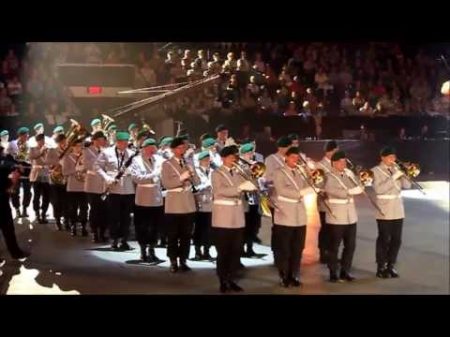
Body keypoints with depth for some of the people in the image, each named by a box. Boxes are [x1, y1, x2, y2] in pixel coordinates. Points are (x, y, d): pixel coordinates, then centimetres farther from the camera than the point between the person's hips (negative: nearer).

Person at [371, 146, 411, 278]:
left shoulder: (396, 169, 10)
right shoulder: (376, 171, -6)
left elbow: (407, 185, 2)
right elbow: (379, 189, -20)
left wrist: (403, 174, -14)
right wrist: (393, 177, -23)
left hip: (398, 210, 5)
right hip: (384, 211, -5)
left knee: (396, 240, 8)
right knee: (384, 240, -1)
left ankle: (391, 266, 19)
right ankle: (381, 268, 9)